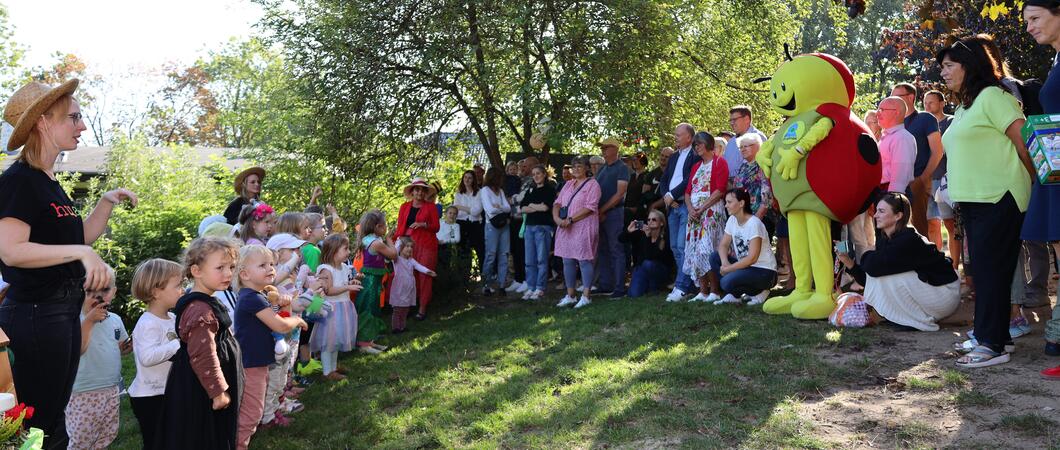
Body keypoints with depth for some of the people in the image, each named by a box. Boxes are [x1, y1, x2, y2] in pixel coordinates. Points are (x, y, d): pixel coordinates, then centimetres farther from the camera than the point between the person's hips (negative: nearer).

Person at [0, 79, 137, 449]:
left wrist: (108, 202, 8)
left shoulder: (49, 183, 14)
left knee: (54, 419, 18)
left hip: (64, 311, 10)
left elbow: (83, 237, 20)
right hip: (35, 315, -10)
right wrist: (81, 252, -28)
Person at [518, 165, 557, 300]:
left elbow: (545, 207, -12)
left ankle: (540, 289, 1)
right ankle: (531, 288, 9)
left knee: (541, 259, -3)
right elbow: (521, 208, 8)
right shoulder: (531, 190, 18)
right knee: (530, 260, 4)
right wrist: (537, 208, -6)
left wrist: (531, 205, 3)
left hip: (543, 227, -5)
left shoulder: (550, 189, 1)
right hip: (530, 226, 5)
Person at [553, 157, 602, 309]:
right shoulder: (568, 184, 19)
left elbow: (590, 207, -13)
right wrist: (556, 218, -7)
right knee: (568, 261, 8)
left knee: (584, 260, -5)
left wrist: (570, 219, -17)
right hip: (565, 228, 7)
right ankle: (570, 295, 16)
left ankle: (586, 297, 0)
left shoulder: (592, 184, -3)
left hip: (583, 227, -7)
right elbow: (557, 203, 14)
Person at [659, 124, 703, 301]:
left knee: (683, 246, -11)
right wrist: (666, 196, -2)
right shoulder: (673, 158, 20)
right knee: (675, 247, 9)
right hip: (673, 206, 8)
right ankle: (686, 282, 17)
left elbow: (690, 180, -16)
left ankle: (681, 286, -10)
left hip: (687, 205, -8)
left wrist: (672, 195, -12)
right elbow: (663, 180, 16)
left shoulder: (696, 155, -6)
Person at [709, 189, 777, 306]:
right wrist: (725, 263, -17)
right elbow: (723, 245, 4)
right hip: (746, 265, 8)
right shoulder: (732, 220, 4)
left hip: (764, 271, -8)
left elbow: (752, 258, -23)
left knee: (727, 282, -29)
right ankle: (734, 295, 1)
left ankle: (759, 292, -1)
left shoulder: (754, 223, -20)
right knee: (714, 257, -7)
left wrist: (728, 268, -19)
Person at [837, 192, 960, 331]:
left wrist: (867, 256, -12)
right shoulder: (884, 240, 1)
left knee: (884, 272, -21)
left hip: (945, 293, -9)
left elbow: (873, 267, -34)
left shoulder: (909, 239, -25)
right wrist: (849, 263, -11)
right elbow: (869, 278, 2)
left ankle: (921, 321, -6)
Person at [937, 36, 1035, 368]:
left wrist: (1032, 184, -5)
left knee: (990, 269, -9)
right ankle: (991, 335, 19)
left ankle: (992, 344, -5)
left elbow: (1025, 140, -12)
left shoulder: (991, 96, -8)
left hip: (998, 200, -9)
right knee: (982, 269, 11)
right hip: (972, 201, 9)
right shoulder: (963, 108, 20)